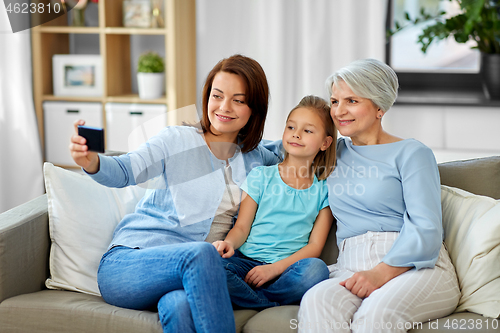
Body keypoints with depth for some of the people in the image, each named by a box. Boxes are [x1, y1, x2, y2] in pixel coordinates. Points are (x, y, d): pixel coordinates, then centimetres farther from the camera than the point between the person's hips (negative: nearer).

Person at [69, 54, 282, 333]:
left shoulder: (255, 159, 16)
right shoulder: (177, 140, 2)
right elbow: (125, 171, -14)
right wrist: (91, 162, -36)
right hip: (127, 262, -2)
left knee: (180, 305, -38)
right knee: (201, 253, -37)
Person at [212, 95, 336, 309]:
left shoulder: (323, 190, 11)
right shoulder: (261, 175, 12)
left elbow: (315, 246, 3)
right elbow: (242, 227, 9)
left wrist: (274, 268, -13)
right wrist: (229, 243, -16)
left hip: (289, 266, 0)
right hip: (248, 260, 0)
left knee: (316, 269, -36)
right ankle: (276, 307, -23)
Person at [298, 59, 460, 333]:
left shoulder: (411, 154, 7)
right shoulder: (334, 152, 23)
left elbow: (426, 230, -6)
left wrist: (382, 272, -19)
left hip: (416, 267, -4)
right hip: (351, 267, 4)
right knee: (315, 302, -33)